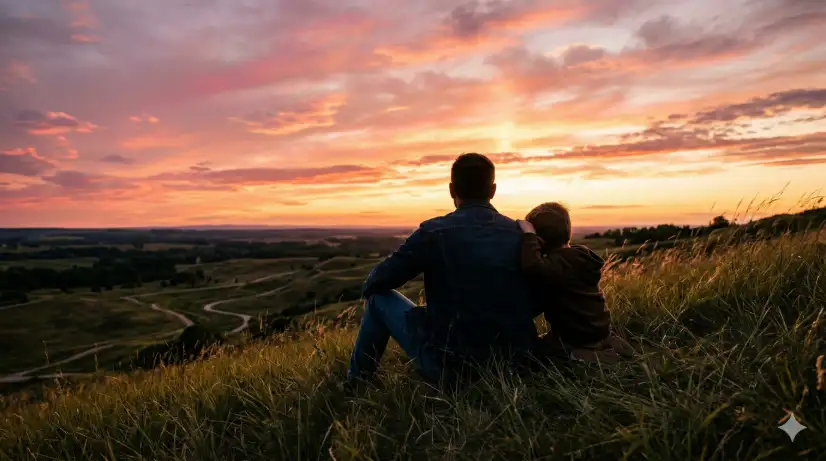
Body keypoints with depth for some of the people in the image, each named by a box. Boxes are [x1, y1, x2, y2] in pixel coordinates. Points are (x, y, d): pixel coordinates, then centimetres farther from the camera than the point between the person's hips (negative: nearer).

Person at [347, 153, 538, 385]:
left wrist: (370, 285, 18)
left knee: (378, 297, 13)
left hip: (452, 366, -4)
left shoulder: (434, 232, -14)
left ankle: (355, 383, 29)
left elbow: (375, 283, -6)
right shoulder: (521, 234, -2)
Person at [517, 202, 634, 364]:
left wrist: (528, 234, -34)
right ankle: (609, 345, 16)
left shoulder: (560, 262, -26)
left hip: (578, 337, -9)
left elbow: (532, 267, -47)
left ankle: (578, 358, -6)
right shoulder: (578, 255, 3)